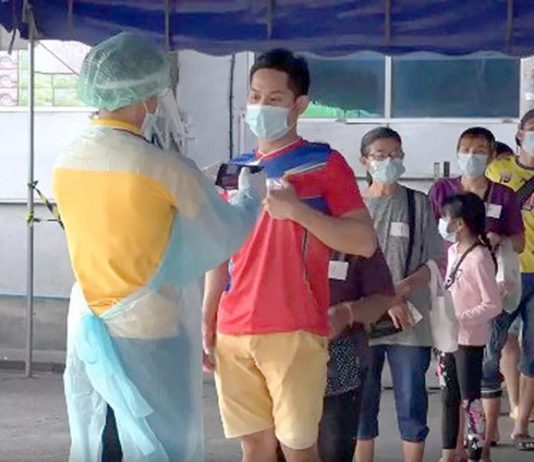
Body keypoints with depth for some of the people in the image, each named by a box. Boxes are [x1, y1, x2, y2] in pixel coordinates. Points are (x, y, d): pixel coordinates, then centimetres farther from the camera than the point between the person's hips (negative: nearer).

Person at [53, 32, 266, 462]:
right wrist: (252, 191, 16)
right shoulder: (166, 168, -15)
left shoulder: (67, 162, 2)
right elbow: (226, 237, -4)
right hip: (150, 333, -6)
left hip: (87, 330, 6)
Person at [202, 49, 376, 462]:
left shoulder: (324, 163, 0)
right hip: (233, 333, 5)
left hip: (294, 333, -4)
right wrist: (207, 324, 13)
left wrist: (296, 209, -16)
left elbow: (365, 242, -8)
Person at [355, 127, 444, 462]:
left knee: (412, 405, 3)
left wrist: (401, 288, -13)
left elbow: (436, 262, 4)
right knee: (362, 404, 6)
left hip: (410, 324, 0)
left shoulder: (418, 203, 5)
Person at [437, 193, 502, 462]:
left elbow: (493, 305, -20)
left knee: (469, 399, -1)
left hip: (469, 340, -8)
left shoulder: (479, 258, -19)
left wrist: (459, 320, -23)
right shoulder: (453, 251, 7)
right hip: (449, 337, 8)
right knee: (448, 397, 15)